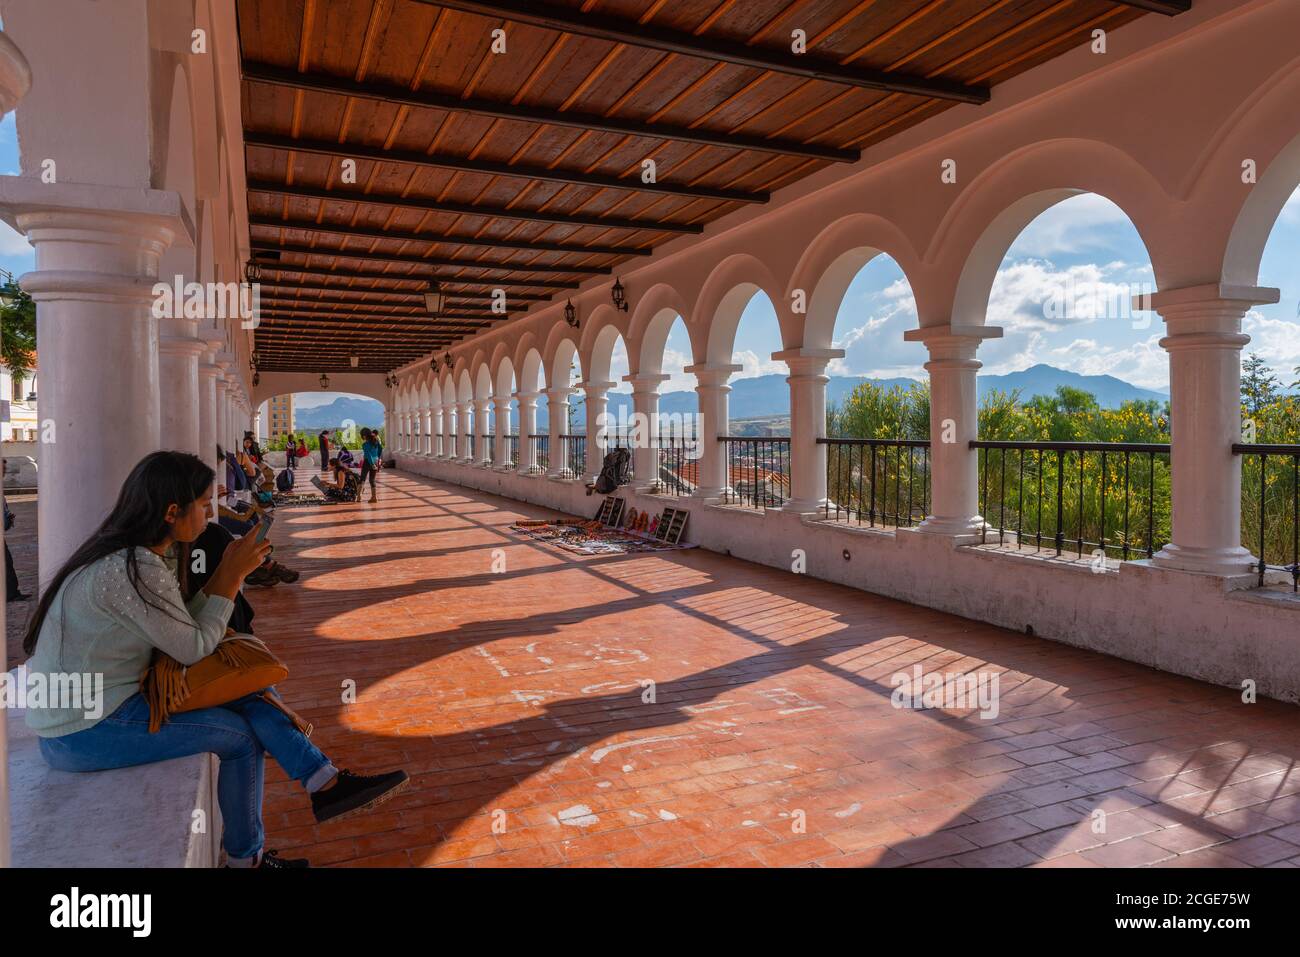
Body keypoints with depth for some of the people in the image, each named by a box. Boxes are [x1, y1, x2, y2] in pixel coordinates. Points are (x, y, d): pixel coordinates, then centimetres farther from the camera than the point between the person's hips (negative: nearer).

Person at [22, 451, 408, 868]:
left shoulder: (143, 553, 2)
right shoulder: (132, 571, -28)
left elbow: (177, 629, 2)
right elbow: (192, 649, -19)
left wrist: (224, 574, -10)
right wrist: (232, 575, -15)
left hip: (113, 693, 9)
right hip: (82, 731, -9)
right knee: (240, 734, -4)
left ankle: (327, 784, -1)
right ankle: (245, 856, 15)